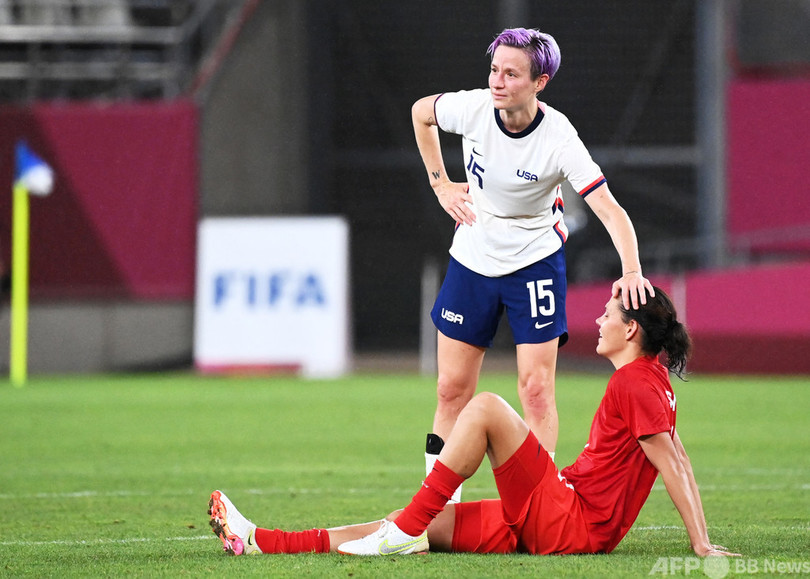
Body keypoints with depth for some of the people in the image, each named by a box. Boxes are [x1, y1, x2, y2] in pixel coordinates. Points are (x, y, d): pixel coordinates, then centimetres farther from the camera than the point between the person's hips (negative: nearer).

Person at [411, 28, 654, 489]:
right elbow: (421, 112, 8)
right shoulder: (472, 108, -16)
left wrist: (631, 272, -47)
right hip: (472, 258, 3)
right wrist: (440, 184, 5)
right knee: (453, 389, 4)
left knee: (537, 390, -9)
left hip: (535, 263, -3)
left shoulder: (559, 140, -26)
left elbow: (610, 211, -31)